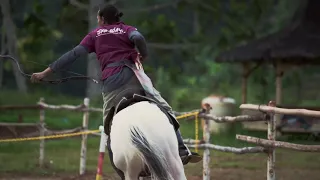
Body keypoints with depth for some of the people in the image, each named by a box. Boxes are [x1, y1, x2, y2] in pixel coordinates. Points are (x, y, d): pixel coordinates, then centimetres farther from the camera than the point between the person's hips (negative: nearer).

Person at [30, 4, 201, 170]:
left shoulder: (95, 34, 22)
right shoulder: (127, 29, 18)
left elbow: (73, 54, 16)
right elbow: (138, 38, -7)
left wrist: (46, 72, 18)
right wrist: (144, 55, 12)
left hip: (110, 81, 1)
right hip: (131, 73, -1)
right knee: (165, 110, -4)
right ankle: (181, 150, -22)